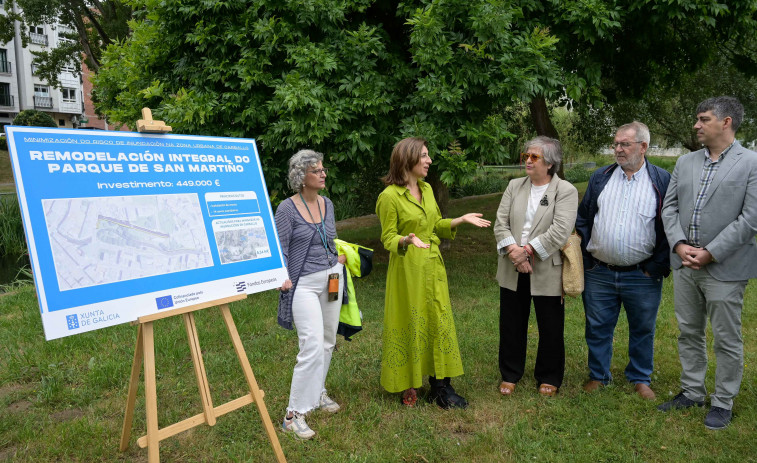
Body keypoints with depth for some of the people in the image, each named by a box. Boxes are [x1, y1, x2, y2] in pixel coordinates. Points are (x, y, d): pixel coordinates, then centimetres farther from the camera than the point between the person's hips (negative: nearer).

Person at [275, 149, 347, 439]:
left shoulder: (327, 204, 8)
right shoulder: (287, 208, -11)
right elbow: (279, 249, -11)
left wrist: (339, 258, 8)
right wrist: (284, 279, -19)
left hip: (332, 278, 7)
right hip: (304, 283, -7)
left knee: (328, 342, 15)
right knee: (312, 346, -14)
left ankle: (318, 392, 35)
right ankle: (294, 414, -4)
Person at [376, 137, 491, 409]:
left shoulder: (427, 189, 8)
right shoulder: (389, 196, -13)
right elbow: (388, 238, -9)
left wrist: (461, 220, 3)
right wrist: (407, 240, -29)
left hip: (432, 264, 7)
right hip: (407, 267, -7)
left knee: (439, 322, 8)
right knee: (409, 324, 3)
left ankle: (440, 386, 17)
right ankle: (408, 387, 19)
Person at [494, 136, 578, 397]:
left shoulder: (566, 191, -5)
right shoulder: (514, 186, 9)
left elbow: (560, 231, -17)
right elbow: (500, 223, 0)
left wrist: (528, 250, -21)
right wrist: (513, 250, -15)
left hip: (547, 271, -3)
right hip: (512, 271, 4)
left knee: (550, 329, 9)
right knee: (511, 326, 13)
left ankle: (549, 378, 29)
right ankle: (510, 375, 29)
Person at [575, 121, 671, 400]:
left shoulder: (663, 181, -3)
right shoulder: (600, 178, 5)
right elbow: (583, 220, 9)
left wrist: (657, 267, -7)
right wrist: (586, 256, 1)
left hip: (642, 276, -2)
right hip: (598, 273, 2)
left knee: (642, 330, 13)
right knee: (598, 328, 11)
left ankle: (640, 379, 32)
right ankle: (598, 375, 30)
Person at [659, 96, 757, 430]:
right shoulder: (685, 162, 9)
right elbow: (669, 206, 7)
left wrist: (710, 253, -16)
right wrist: (679, 245, -8)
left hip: (724, 268, -5)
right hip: (684, 264, 5)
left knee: (726, 340, 7)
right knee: (689, 333, 16)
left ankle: (723, 403, 23)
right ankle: (692, 392, 31)